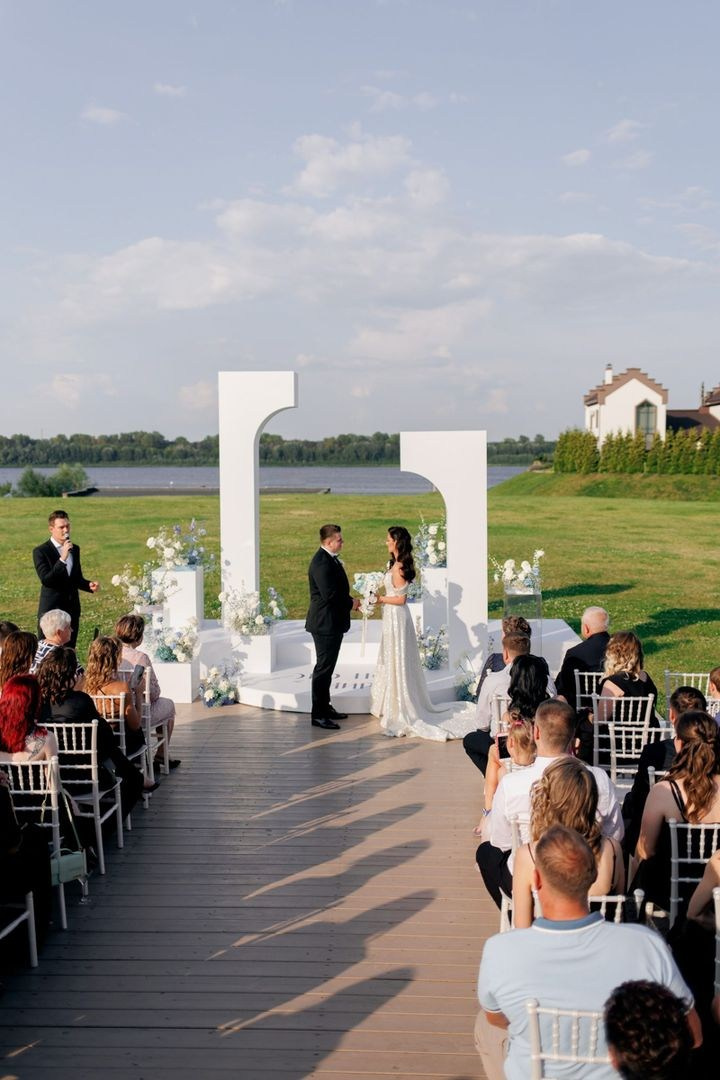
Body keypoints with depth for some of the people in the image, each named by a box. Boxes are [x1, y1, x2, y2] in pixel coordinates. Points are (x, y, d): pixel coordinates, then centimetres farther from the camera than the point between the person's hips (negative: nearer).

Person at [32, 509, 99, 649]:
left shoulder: (75, 549, 11)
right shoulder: (41, 551, -8)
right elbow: (45, 580, -19)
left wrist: (89, 585, -2)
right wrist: (62, 559, -27)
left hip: (72, 610, 6)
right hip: (51, 610, -5)